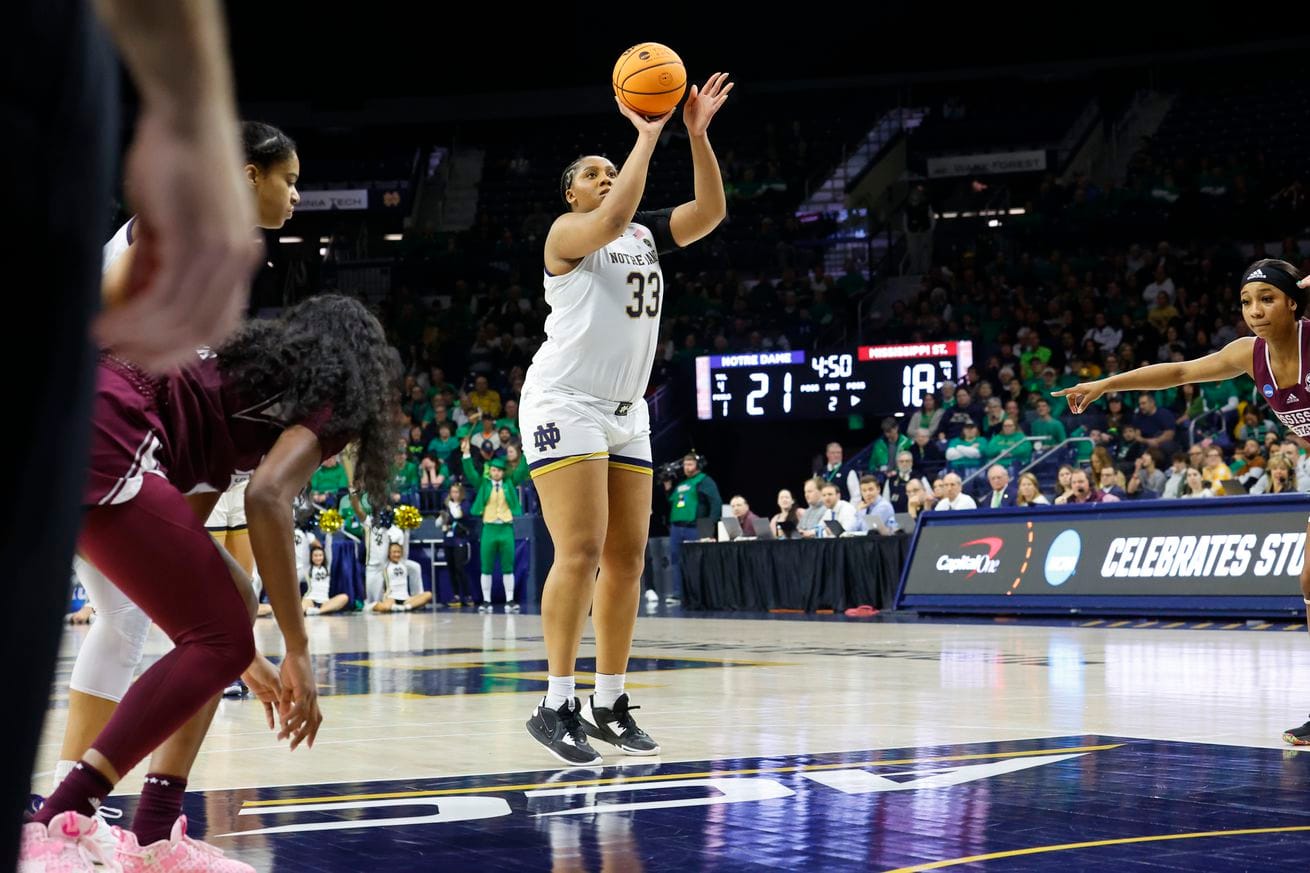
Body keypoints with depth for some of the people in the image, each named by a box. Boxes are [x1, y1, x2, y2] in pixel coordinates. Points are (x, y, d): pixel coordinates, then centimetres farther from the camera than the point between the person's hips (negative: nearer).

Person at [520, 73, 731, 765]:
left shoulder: (648, 234, 15)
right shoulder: (567, 233, -4)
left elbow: (711, 211, -1)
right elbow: (613, 220, -26)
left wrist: (697, 132, -11)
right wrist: (648, 135, -21)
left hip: (625, 411, 7)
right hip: (564, 403, -7)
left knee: (627, 555, 3)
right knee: (581, 550, -16)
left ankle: (608, 705, 9)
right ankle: (556, 705, -13)